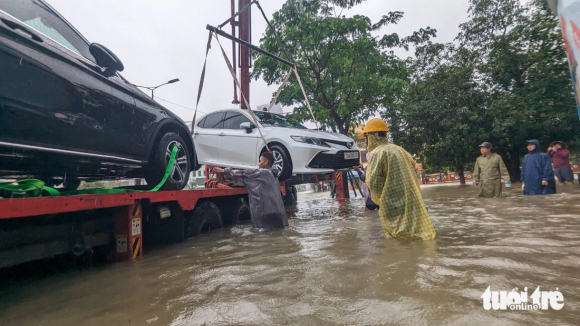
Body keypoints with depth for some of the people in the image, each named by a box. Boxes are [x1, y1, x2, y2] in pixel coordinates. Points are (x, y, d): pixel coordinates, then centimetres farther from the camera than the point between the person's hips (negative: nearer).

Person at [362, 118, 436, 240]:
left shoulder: (377, 153, -12)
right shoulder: (400, 150, 14)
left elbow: (373, 182, -17)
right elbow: (416, 172, 18)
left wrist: (378, 199, 2)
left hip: (395, 207, -8)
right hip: (413, 202, 8)